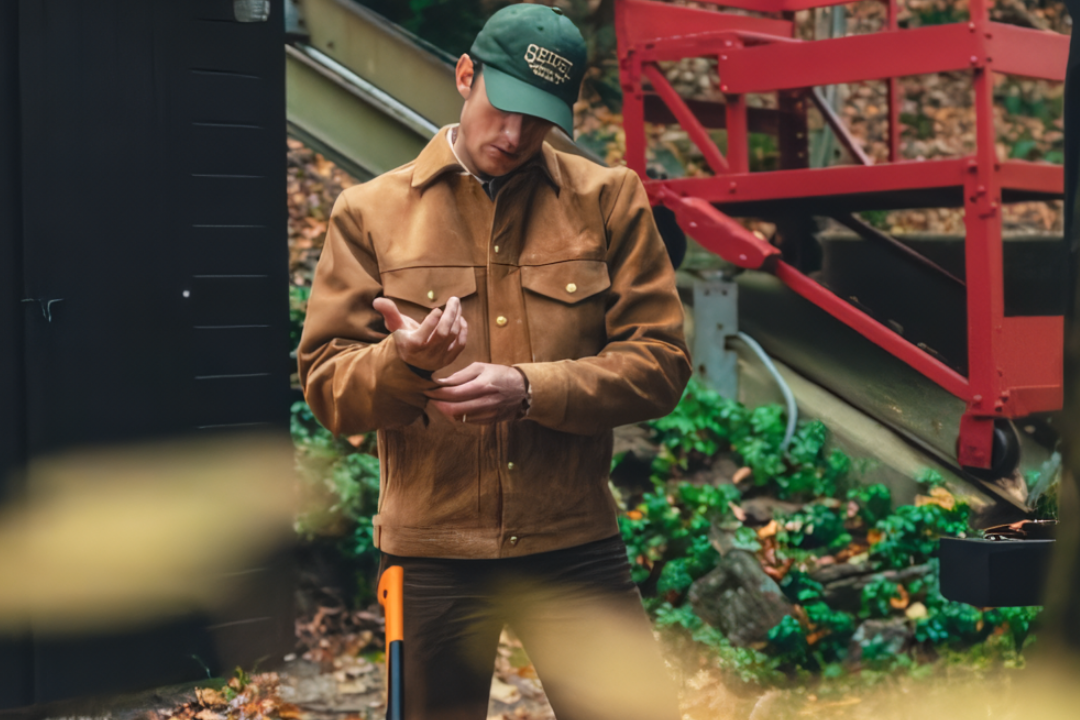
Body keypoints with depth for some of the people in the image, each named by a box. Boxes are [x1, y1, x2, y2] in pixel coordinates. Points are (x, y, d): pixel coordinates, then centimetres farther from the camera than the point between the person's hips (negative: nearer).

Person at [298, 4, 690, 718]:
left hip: (574, 546, 0)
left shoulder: (610, 199, 2)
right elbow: (326, 383, 1)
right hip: (430, 553, 0)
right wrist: (403, 360, -22)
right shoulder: (369, 212, 2)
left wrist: (530, 389, -18)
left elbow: (660, 361, -3)